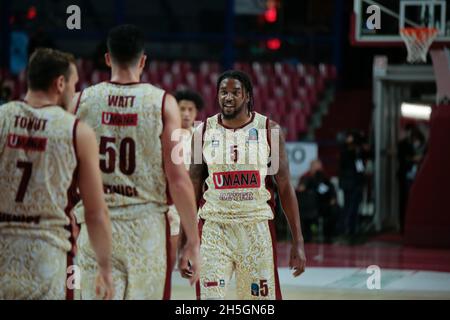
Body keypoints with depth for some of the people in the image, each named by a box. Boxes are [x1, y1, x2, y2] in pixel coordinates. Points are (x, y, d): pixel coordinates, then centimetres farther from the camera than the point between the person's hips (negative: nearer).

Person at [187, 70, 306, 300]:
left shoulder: (269, 130, -1)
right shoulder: (204, 132, 3)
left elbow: (285, 187, 0)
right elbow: (193, 190, 7)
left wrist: (298, 241, -4)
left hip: (257, 227, 0)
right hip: (214, 227, 1)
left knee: (261, 296, 5)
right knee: (211, 297, -6)